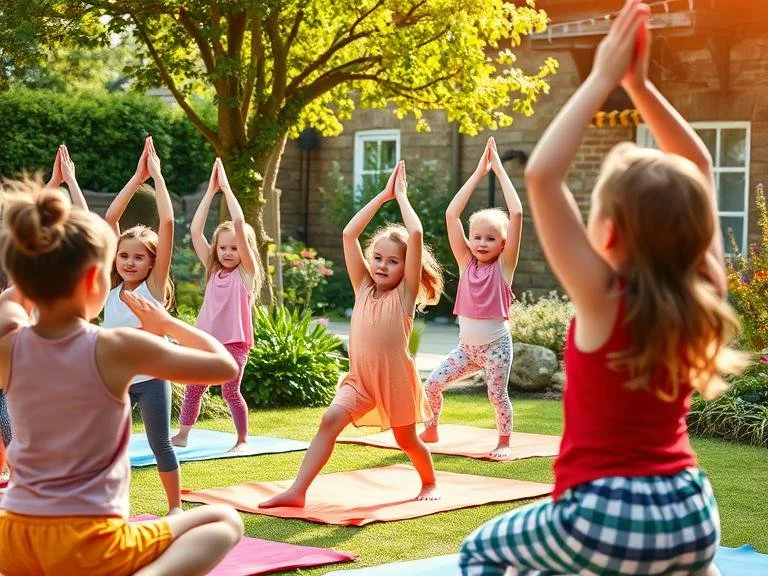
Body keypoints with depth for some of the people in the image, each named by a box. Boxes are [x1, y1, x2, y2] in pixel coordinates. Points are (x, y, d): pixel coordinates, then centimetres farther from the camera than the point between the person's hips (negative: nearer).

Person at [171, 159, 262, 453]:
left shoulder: (246, 271, -4)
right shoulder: (213, 270, 10)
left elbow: (240, 224, -14)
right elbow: (196, 231, 3)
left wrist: (226, 187, -10)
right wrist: (210, 190, 0)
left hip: (234, 342, -5)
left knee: (230, 391, -1)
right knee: (193, 387, 5)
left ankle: (243, 439, 13)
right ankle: (182, 435, 14)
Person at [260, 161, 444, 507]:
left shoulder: (405, 293, -7)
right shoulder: (363, 288, 4)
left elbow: (416, 235, -18)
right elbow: (349, 234, -1)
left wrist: (401, 196, -7)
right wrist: (382, 196, 0)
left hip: (395, 378, -3)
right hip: (360, 378, 3)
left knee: (407, 440, 12)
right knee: (330, 419, -19)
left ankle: (429, 483, 43)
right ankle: (297, 491, -21)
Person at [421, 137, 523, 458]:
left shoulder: (503, 265, -8)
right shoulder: (466, 262, 0)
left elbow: (516, 214, -18)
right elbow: (451, 214, -7)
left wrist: (499, 169, -15)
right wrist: (478, 173, -7)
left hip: (496, 344, -4)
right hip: (466, 345, 4)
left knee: (497, 394, -4)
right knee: (433, 383, -1)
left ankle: (503, 442, 17)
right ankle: (431, 430, 21)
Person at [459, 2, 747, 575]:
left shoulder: (604, 300, -16)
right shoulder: (701, 295, -2)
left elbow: (541, 174, -21)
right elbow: (697, 168, 9)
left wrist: (604, 79, -15)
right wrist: (639, 83, 2)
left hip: (607, 520, -5)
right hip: (692, 518, 5)